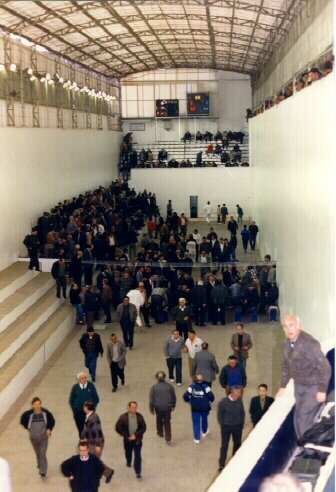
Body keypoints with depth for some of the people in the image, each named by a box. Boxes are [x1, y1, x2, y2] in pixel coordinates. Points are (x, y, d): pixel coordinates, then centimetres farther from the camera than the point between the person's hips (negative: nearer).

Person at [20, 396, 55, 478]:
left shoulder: (46, 413, -14)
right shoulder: (28, 414, -16)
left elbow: (52, 421, 3)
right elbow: (22, 421, 3)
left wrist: (49, 429, -6)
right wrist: (29, 428, 1)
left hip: (44, 437, -2)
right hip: (34, 437, 2)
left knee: (43, 454, -8)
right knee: (38, 453, 18)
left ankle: (43, 471, -5)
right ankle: (40, 465, 44)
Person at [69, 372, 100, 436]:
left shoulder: (91, 386, -6)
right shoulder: (75, 387, -4)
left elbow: (96, 399, 4)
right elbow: (71, 400, 8)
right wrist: (74, 410, 3)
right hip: (78, 412, 1)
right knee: (81, 428, 4)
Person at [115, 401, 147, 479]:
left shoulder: (139, 416, -10)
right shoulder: (123, 417, -14)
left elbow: (143, 428, -6)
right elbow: (118, 428, -9)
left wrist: (135, 435, -16)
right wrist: (127, 436, -10)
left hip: (137, 440, -1)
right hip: (128, 440, 1)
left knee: (138, 456, -5)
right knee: (128, 453, 22)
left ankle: (138, 473, 1)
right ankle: (128, 462, 54)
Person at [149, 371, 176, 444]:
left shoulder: (154, 387, -12)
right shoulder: (169, 386, -7)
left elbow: (152, 399, -8)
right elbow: (173, 397, 3)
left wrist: (152, 408, 5)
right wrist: (173, 406, 19)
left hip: (158, 408, -1)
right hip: (168, 407, 1)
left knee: (159, 420, 24)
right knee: (167, 422, 9)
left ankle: (160, 433, 44)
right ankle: (168, 439, 4)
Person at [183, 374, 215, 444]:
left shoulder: (191, 387, -14)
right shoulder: (206, 387, -17)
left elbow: (185, 396, -11)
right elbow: (211, 397, -19)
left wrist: (189, 401, 10)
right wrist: (210, 400, 5)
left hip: (195, 408, 0)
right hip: (205, 408, 0)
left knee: (196, 422, 9)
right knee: (204, 419, 26)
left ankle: (197, 438, 11)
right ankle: (204, 432, 49)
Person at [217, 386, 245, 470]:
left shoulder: (239, 401, -9)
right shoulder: (223, 402, -17)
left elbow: (242, 413, 5)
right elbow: (219, 415, -6)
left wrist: (241, 424, 5)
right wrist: (222, 426, -2)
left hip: (237, 427, 3)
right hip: (226, 427, -3)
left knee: (237, 444, 15)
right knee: (224, 445, 1)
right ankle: (222, 464, 10)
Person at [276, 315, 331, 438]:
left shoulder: (309, 343, -26)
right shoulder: (287, 343, -1)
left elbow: (325, 367, -22)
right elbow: (286, 365, 14)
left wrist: (322, 390, -21)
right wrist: (283, 386, 16)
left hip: (314, 387, -8)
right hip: (299, 385, 8)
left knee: (304, 419, -10)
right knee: (298, 418, 12)